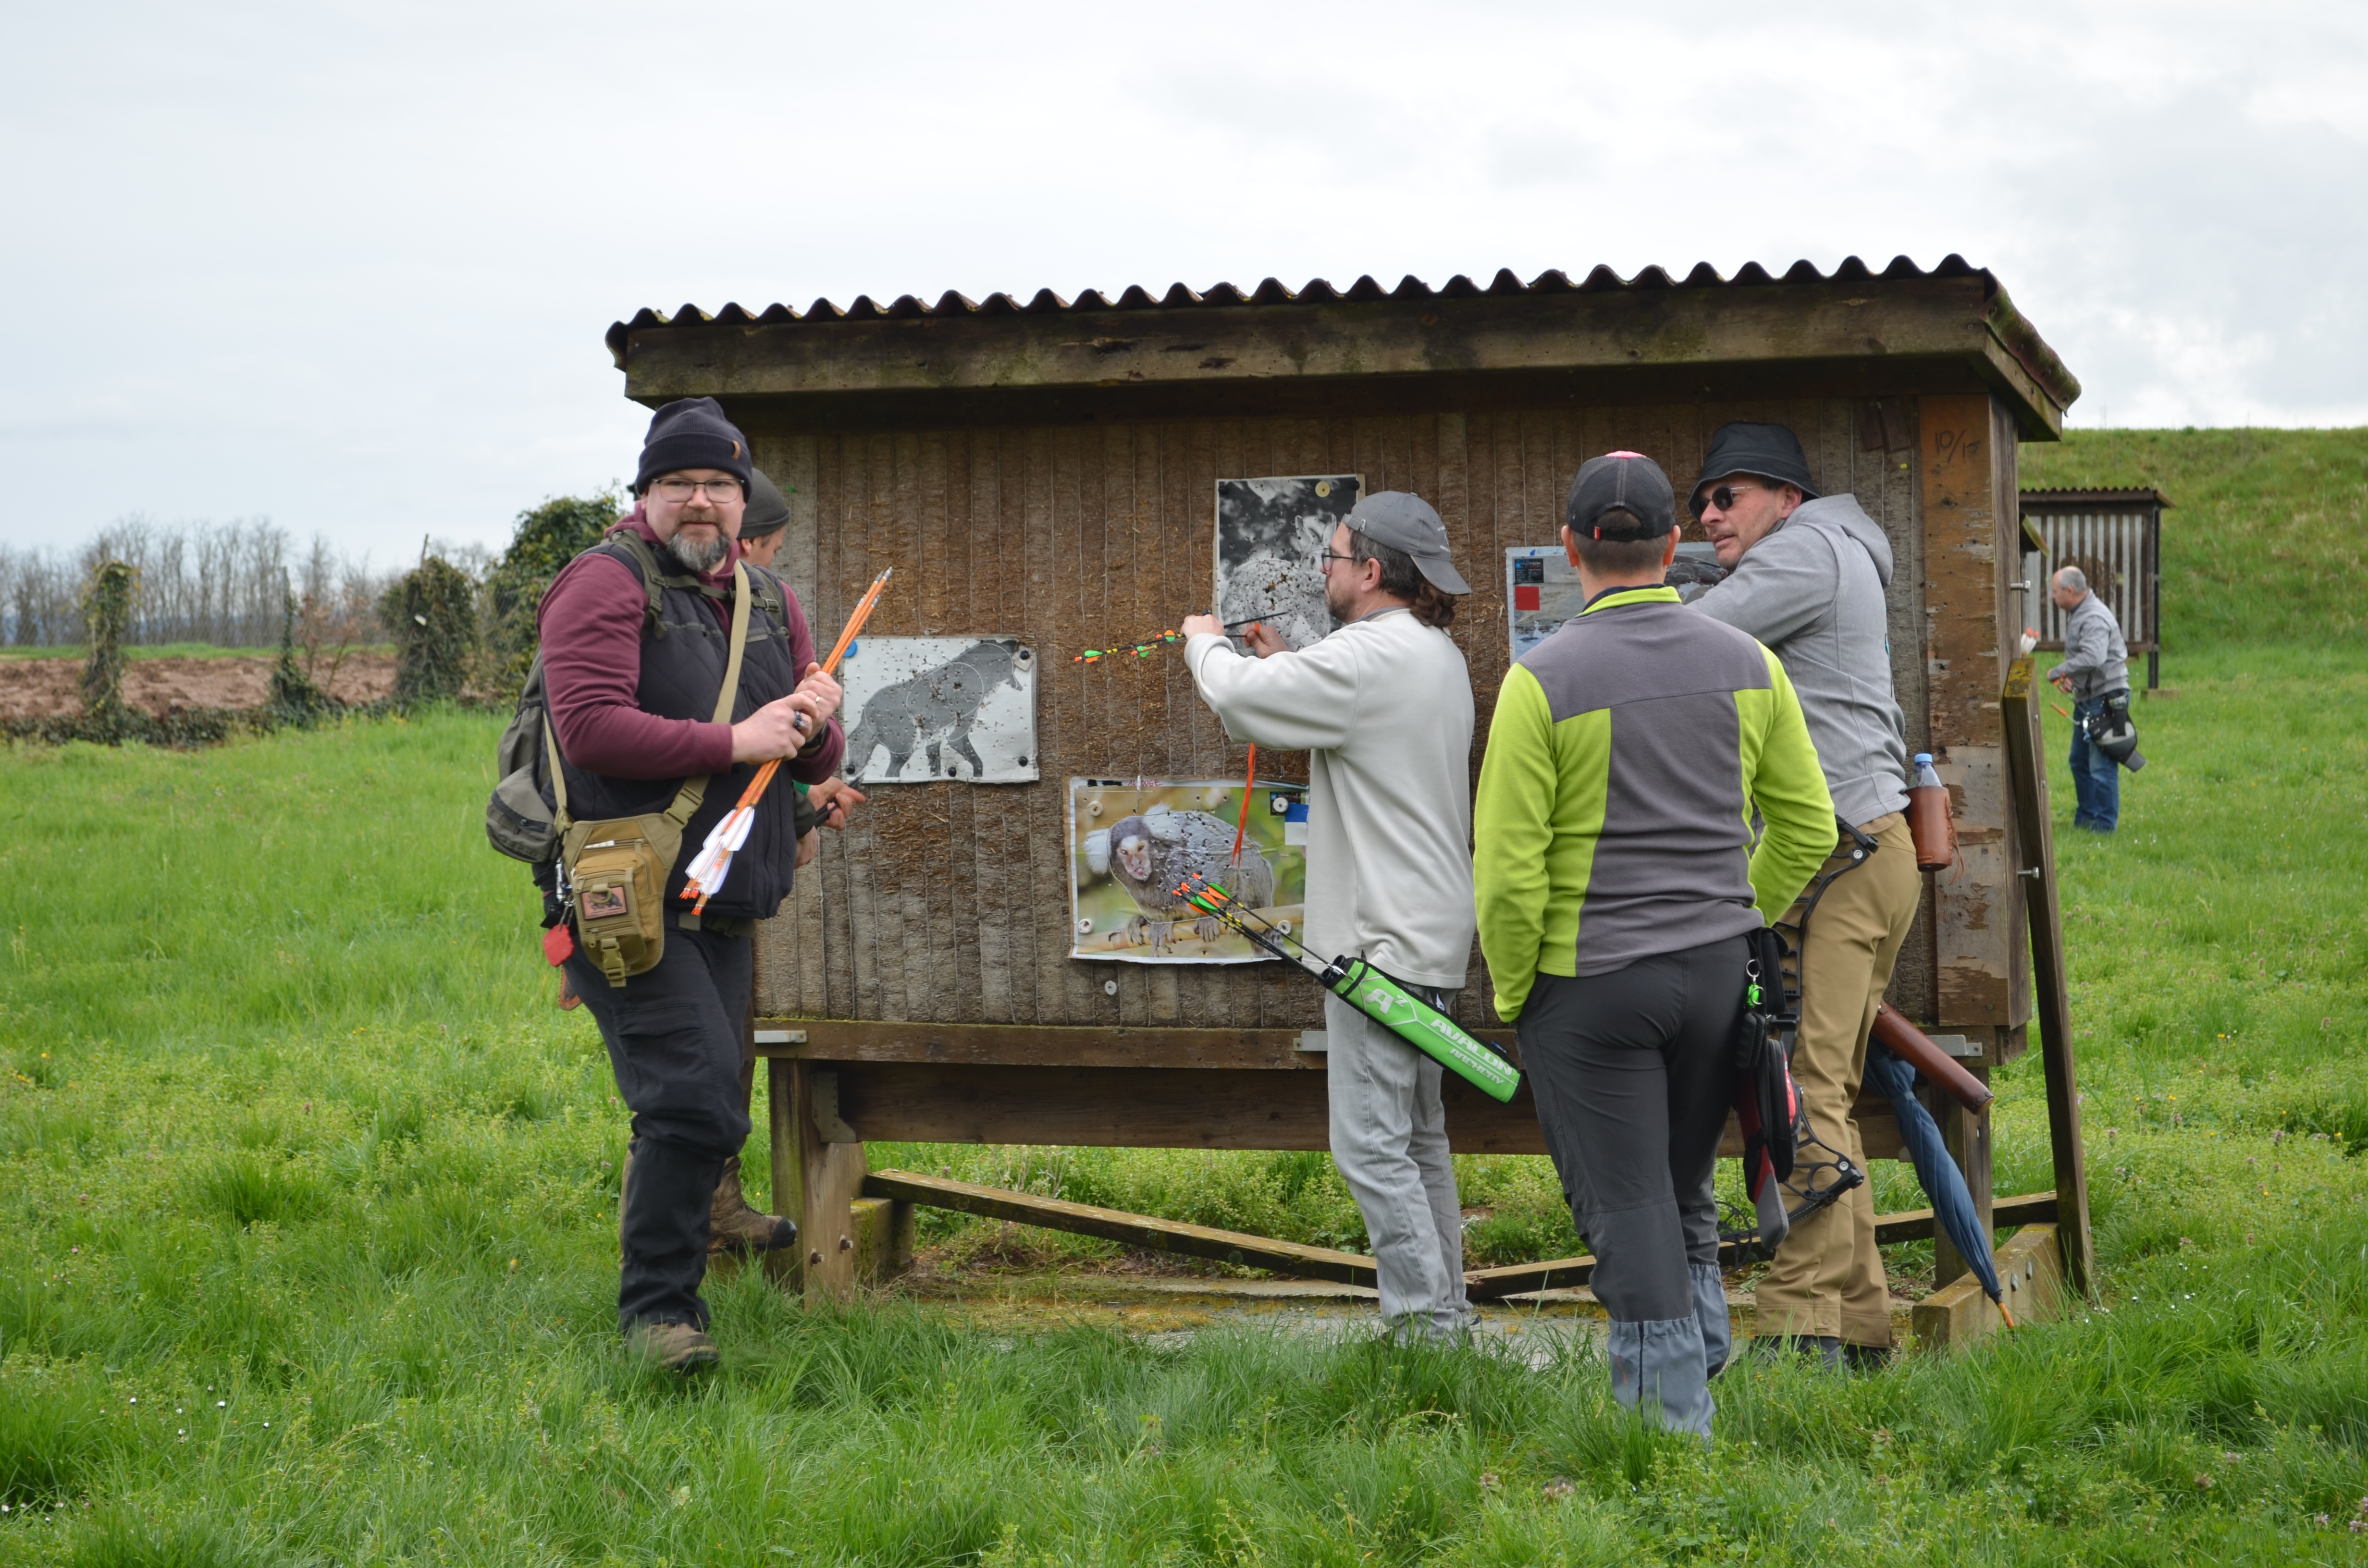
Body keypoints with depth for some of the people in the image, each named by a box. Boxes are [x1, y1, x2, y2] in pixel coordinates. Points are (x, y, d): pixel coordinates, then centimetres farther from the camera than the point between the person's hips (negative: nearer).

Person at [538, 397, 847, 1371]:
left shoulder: (768, 601, 14)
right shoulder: (605, 584, -9)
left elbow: (815, 761, 17)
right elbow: (590, 729, -22)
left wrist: (814, 724, -7)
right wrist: (735, 744, -21)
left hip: (724, 906, 8)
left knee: (707, 1103, 14)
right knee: (696, 1099, -16)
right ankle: (658, 1305, -6)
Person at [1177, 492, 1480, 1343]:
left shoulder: (1370, 655, -18)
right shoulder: (1439, 656, 15)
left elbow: (1241, 700, -16)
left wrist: (1206, 642, 4)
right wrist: (1284, 664, 21)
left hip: (1384, 941, -11)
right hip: (1430, 935, 11)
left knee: (1372, 1145, -9)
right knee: (1420, 1138, 17)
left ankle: (1424, 1327, -10)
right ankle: (1446, 1316, 21)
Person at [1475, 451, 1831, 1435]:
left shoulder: (1543, 679, -13)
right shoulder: (1747, 663, 2)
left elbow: (1508, 865, -14)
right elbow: (1807, 825, 9)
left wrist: (1511, 992, 0)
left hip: (1589, 983, -5)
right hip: (1720, 971, 5)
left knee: (1629, 1217, 2)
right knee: (1686, 1200, 21)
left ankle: (1675, 1428, 3)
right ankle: (1703, 1365, 27)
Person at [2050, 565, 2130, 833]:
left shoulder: (2095, 618, -20)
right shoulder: (2075, 614, 14)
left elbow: (2092, 658, -33)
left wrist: (2057, 673, -23)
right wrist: (2066, 678, 2)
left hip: (2106, 697, -11)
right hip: (2086, 698, 11)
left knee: (2101, 766, -8)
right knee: (2079, 762, 17)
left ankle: (2105, 823, -1)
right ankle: (2086, 818, 27)